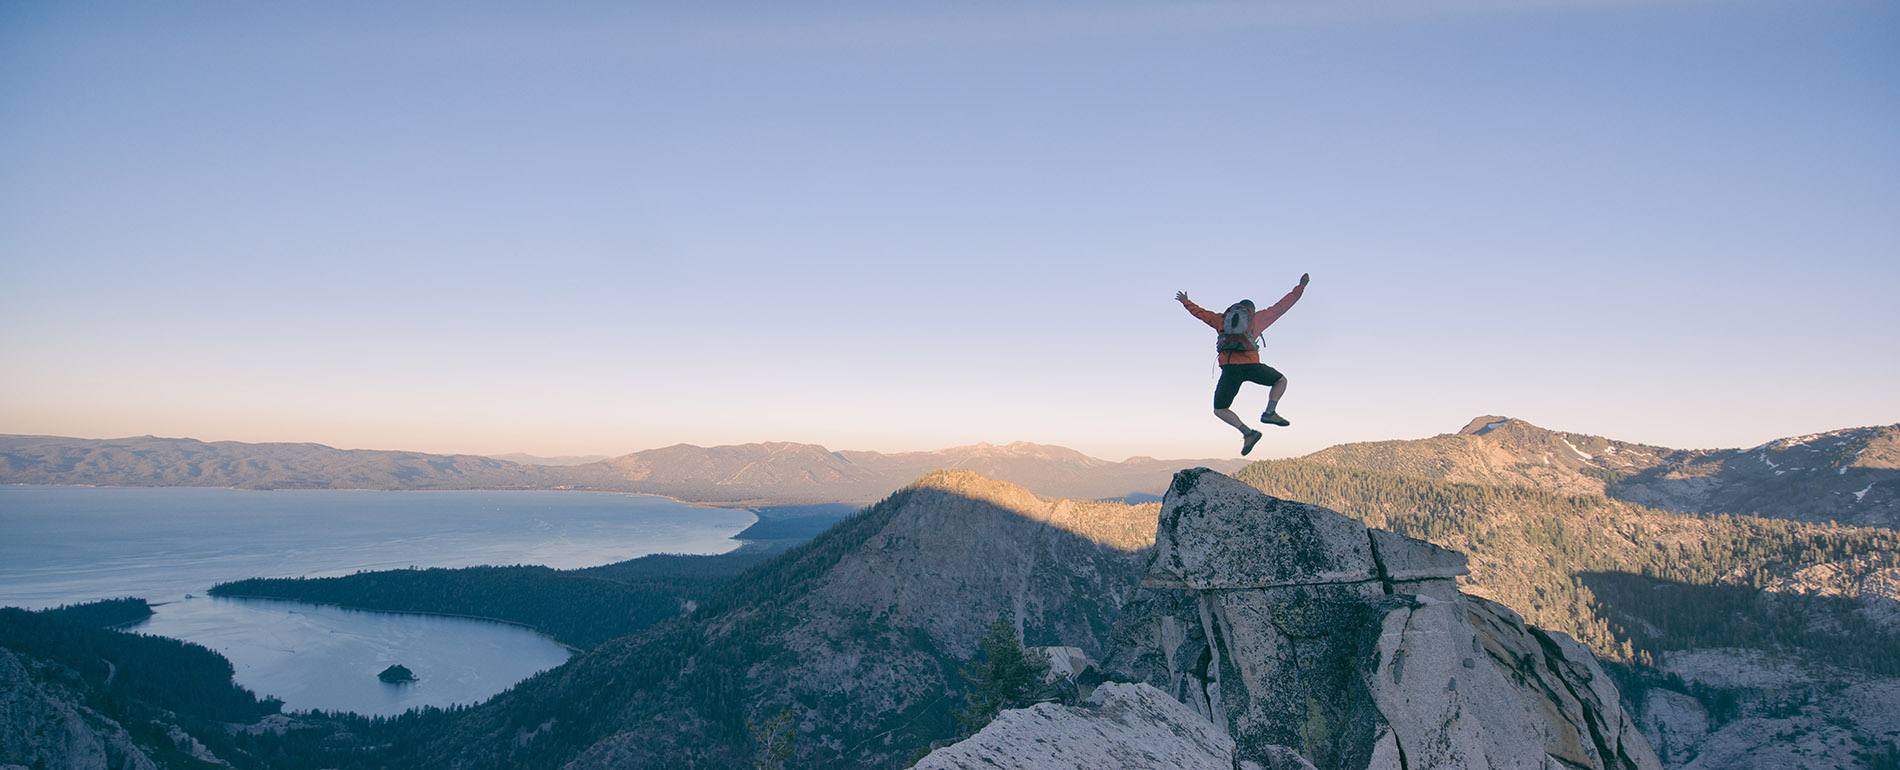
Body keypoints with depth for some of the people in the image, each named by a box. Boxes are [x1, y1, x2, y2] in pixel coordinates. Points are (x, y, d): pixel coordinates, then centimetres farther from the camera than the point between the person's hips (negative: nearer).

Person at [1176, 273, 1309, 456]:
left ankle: (1247, 432, -7)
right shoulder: (1258, 317, 20)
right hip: (1250, 365, -1)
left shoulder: (1222, 319, 23)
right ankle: (1270, 412, 3)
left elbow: (1200, 312, 36)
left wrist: (1185, 302, 54)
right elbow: (1282, 306, 28)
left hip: (1229, 368, 1)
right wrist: (1300, 287, 39)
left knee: (1220, 410, 14)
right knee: (1281, 381, 26)